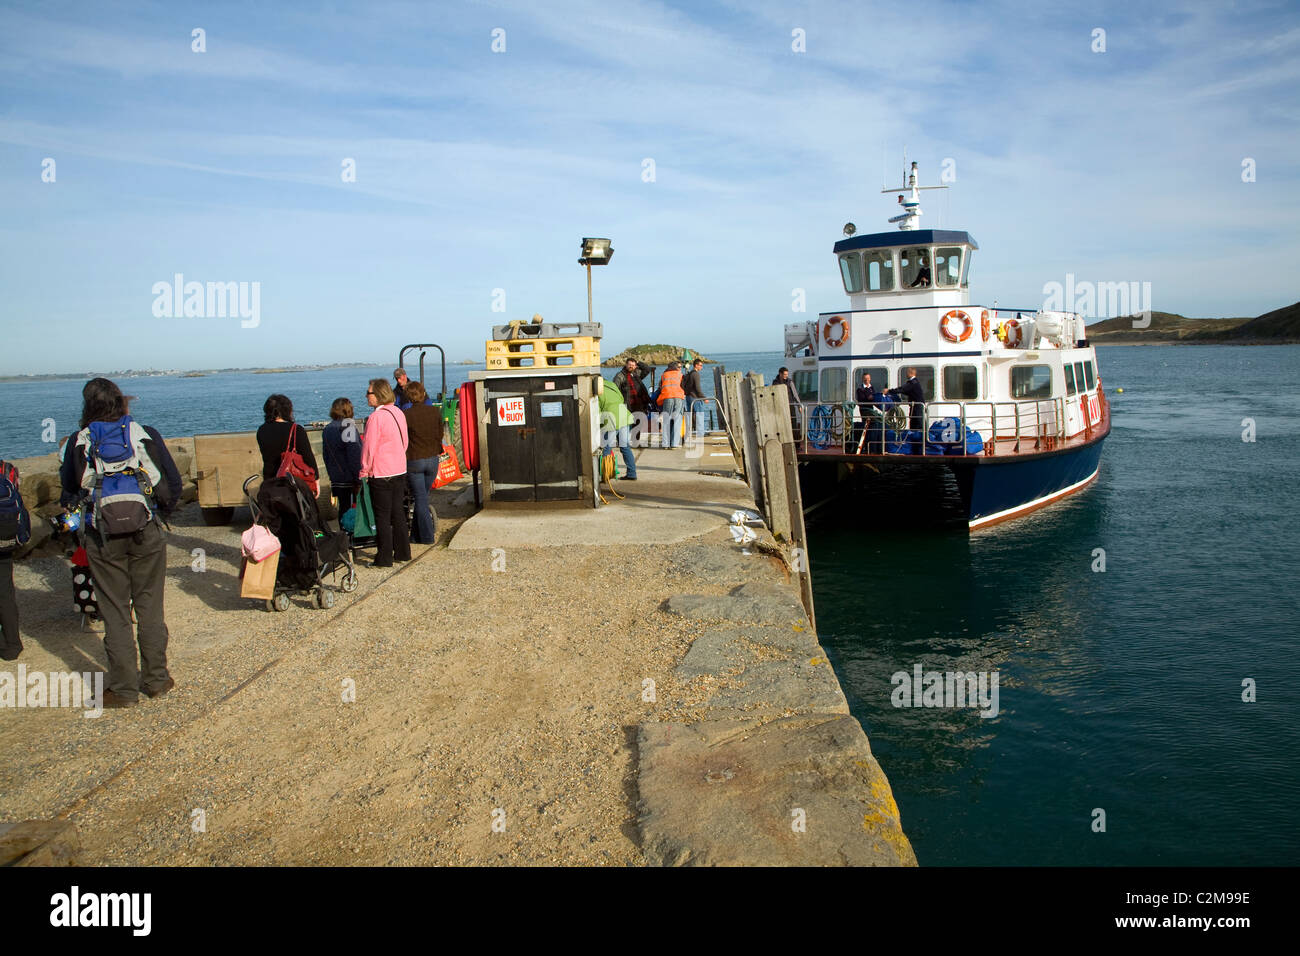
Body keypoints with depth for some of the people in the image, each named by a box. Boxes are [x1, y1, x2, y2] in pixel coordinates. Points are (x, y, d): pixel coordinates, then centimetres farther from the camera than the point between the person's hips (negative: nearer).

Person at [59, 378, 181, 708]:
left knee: (115, 612, 7)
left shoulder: (80, 442, -3)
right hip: (146, 532, 1)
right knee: (150, 608, 11)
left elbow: (69, 488, 12)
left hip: (102, 538, 0)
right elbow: (173, 482, 0)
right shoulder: (145, 434, -3)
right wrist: (162, 508, 18)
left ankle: (124, 689, 12)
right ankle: (155, 679, 18)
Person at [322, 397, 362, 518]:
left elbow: (326, 457, 16)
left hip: (336, 480, 7)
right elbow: (354, 455, -16)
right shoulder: (348, 427, -13)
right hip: (350, 479, -7)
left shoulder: (327, 430, 10)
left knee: (343, 508, 14)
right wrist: (359, 478, -13)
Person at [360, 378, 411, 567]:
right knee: (397, 512, 16)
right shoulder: (398, 413, 5)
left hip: (381, 474, -7)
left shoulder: (376, 417, -18)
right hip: (400, 471, 7)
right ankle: (402, 552, 23)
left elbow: (369, 447, -15)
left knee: (382, 516, 1)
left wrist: (365, 470, -4)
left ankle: (385, 558, 7)